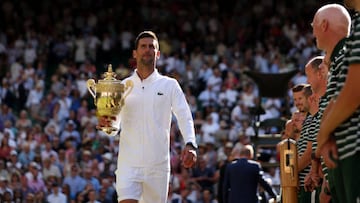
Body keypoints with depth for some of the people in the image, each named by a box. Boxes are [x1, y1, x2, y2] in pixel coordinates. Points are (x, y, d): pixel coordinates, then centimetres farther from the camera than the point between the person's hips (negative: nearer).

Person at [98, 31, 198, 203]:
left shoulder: (170, 85, 7)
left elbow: (185, 117, 0)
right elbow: (115, 126, 12)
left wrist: (190, 145, -18)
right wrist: (104, 123, -13)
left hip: (158, 164, 0)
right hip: (128, 163, 0)